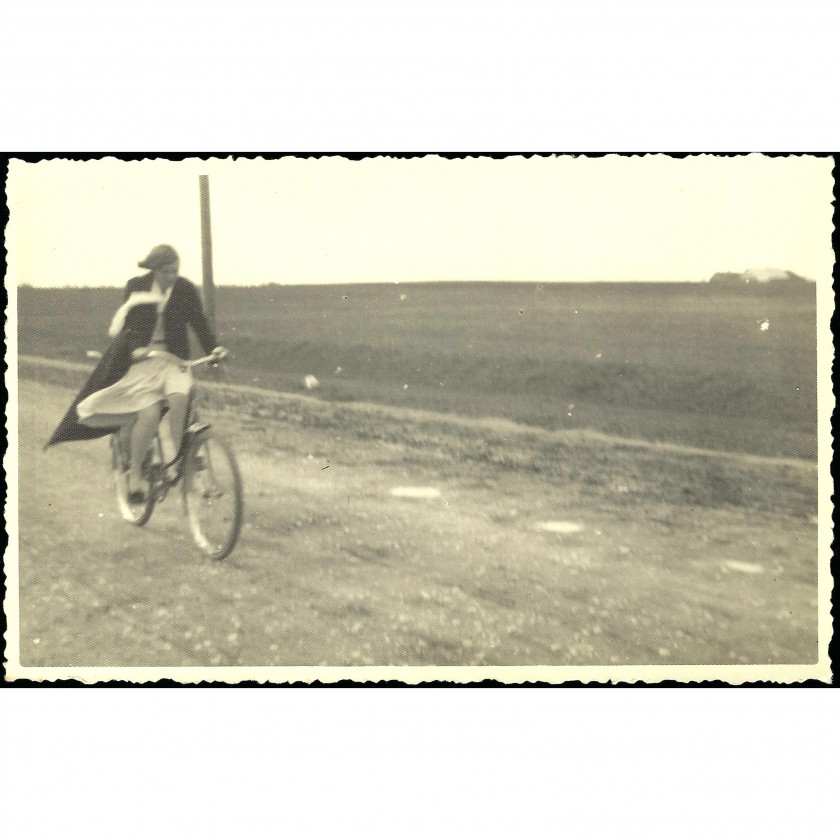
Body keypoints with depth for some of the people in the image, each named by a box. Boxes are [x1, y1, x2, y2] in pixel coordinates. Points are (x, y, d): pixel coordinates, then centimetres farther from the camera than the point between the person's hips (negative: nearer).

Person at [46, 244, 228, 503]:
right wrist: (135, 349, -24)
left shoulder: (186, 289, -1)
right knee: (150, 414, -20)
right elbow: (127, 326, -5)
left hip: (173, 358, 2)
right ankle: (134, 472, -3)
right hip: (141, 358, -1)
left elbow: (199, 323, -1)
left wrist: (214, 347, -18)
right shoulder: (136, 287, -3)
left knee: (179, 398, -30)